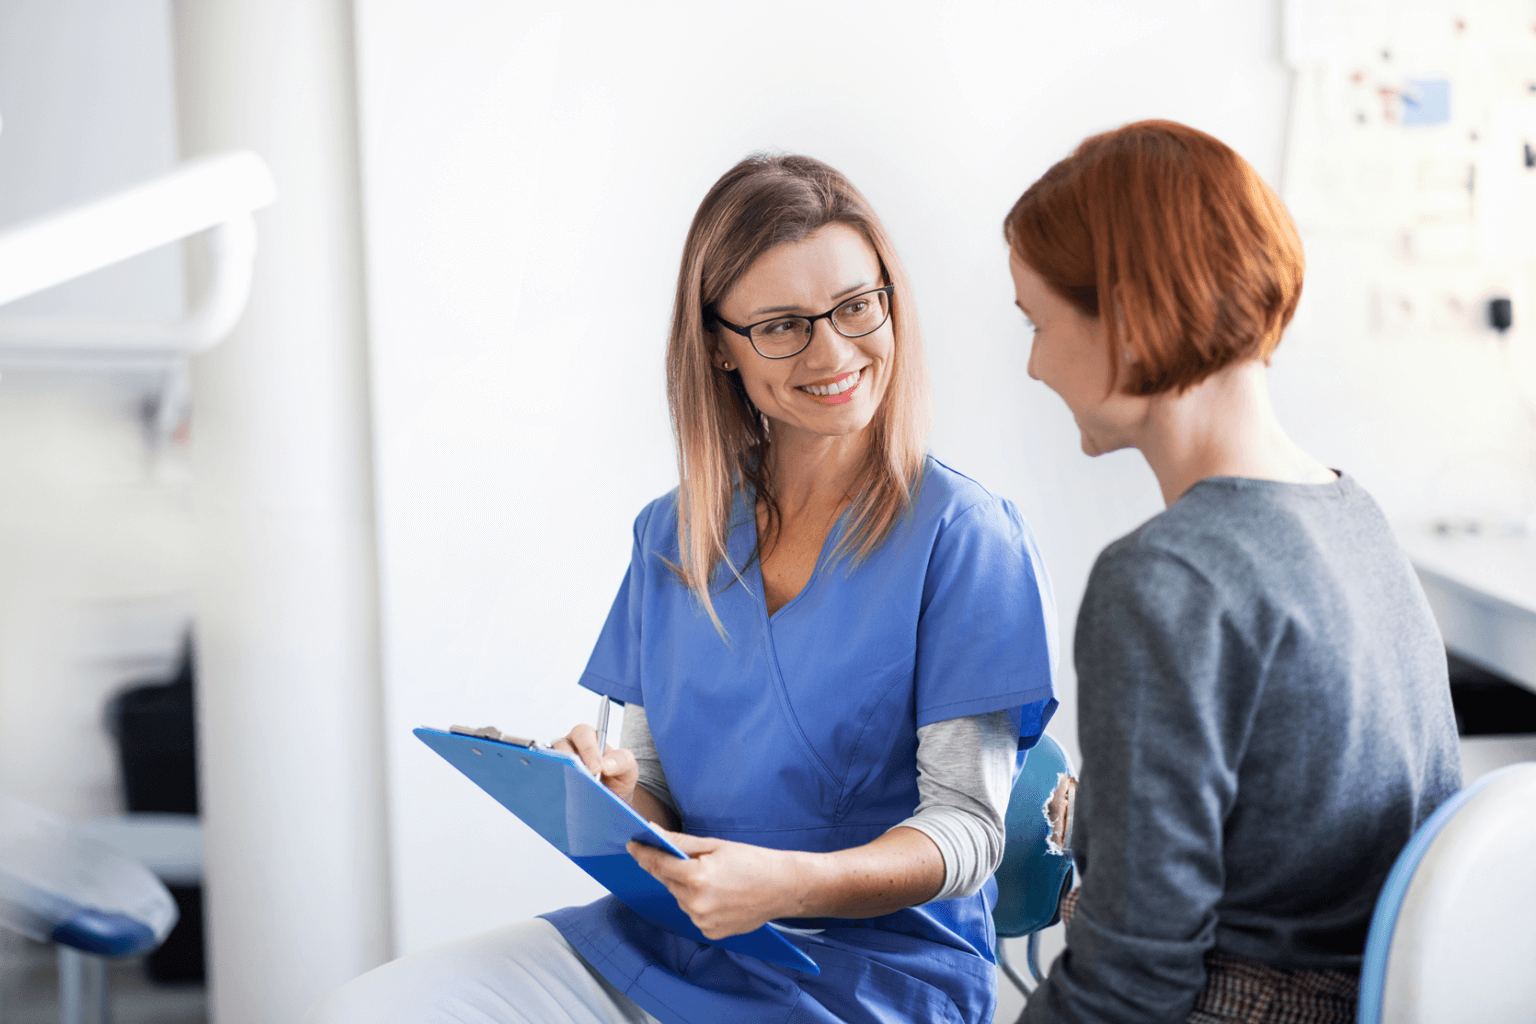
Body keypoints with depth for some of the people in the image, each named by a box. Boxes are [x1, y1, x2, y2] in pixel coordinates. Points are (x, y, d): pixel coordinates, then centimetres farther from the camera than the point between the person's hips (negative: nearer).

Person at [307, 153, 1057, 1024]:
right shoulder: (671, 536, 10)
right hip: (661, 941, 5)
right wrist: (613, 796, -12)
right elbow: (657, 793, 13)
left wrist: (793, 883, -28)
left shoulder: (962, 535, -7)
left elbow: (967, 828, -10)